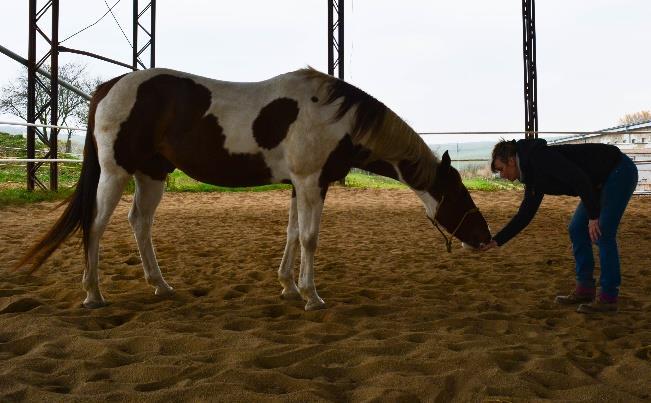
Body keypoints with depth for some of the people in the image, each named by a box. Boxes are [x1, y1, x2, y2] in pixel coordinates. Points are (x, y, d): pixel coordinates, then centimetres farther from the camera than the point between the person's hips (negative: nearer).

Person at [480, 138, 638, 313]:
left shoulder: (539, 157, -23)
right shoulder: (533, 177, 6)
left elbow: (579, 179, -30)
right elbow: (524, 215, 11)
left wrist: (593, 216, -27)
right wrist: (496, 241, 11)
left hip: (620, 171, -9)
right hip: (601, 181, 10)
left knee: (602, 234, -12)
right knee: (576, 229, 7)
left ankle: (609, 298, -3)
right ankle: (585, 289, 14)